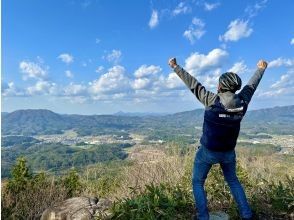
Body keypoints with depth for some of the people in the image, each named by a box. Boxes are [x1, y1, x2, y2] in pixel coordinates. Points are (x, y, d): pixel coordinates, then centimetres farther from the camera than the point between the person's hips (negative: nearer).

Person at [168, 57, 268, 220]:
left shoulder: (212, 100, -23)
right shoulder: (242, 102, -10)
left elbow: (192, 84, -17)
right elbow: (251, 85, 8)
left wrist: (175, 67, -6)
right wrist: (260, 69, 27)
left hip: (208, 151, -4)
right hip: (228, 152, 5)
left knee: (197, 183, 14)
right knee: (233, 181, 27)